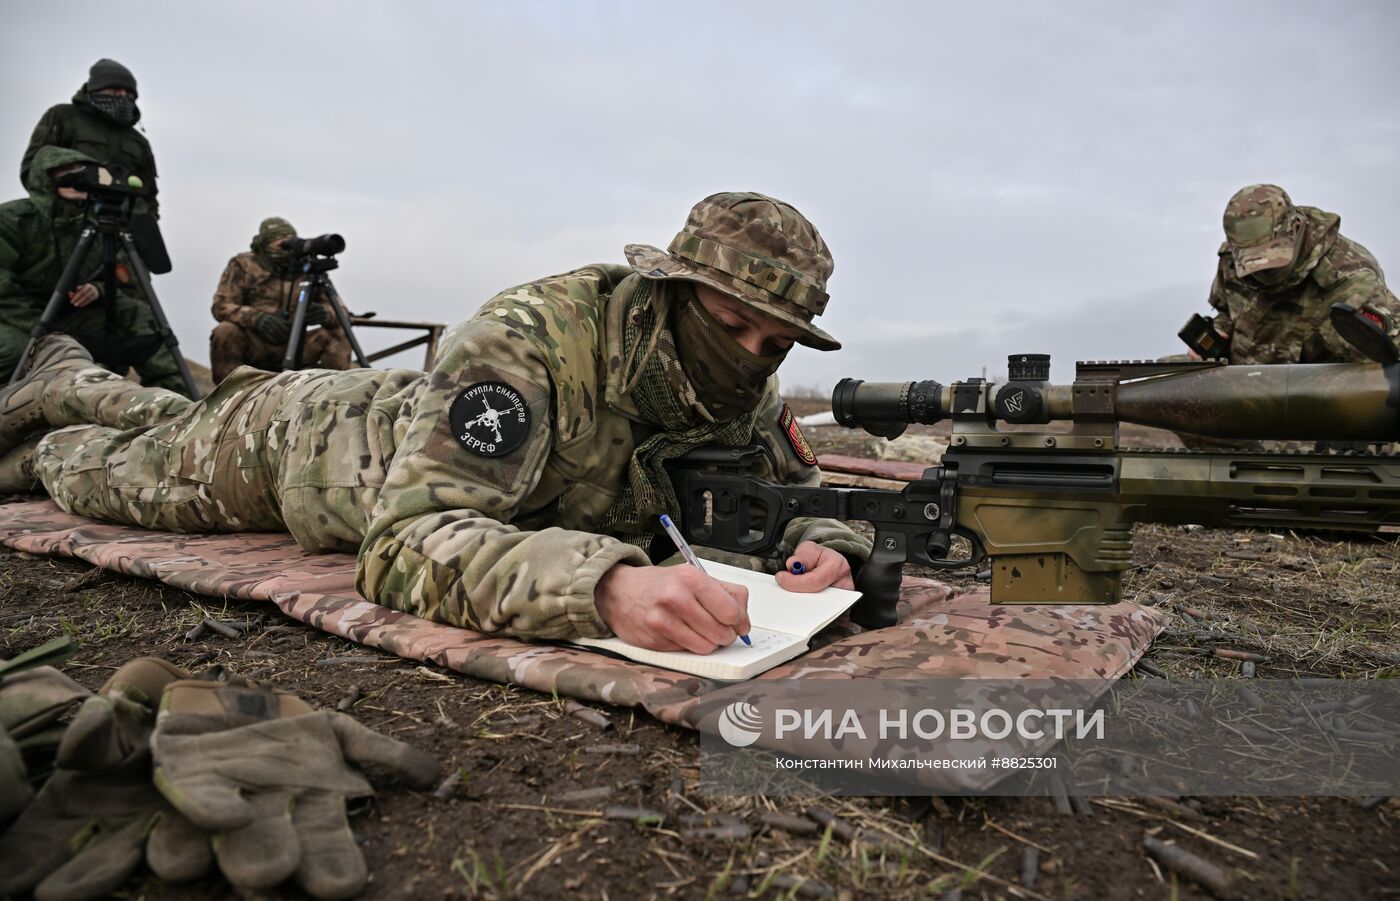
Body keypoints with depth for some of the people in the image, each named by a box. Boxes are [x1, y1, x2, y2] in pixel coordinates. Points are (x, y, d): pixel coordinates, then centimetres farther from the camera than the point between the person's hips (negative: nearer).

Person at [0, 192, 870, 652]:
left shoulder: (743, 387, -24)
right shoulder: (528, 339, -45)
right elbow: (409, 542, -51)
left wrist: (824, 545, -37)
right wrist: (605, 583, -68)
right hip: (298, 431, -6)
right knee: (114, 472, 25)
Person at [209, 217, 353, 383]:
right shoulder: (243, 265, -2)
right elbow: (221, 306, -10)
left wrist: (325, 314, -30)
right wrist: (258, 318, -30)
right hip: (253, 345, -1)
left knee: (338, 336, -18)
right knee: (225, 332, -31)